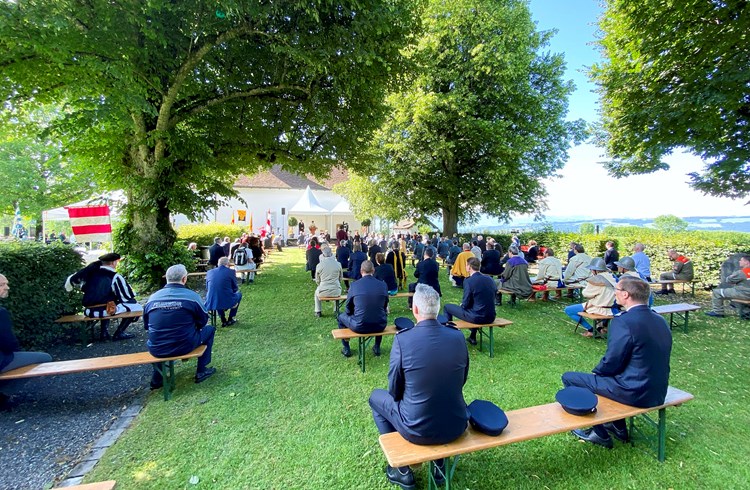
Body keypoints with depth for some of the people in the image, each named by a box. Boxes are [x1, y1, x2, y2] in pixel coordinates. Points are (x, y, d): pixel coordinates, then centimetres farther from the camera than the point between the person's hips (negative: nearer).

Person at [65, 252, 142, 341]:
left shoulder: (91, 273, 5)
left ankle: (104, 332, 27)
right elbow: (126, 297, -8)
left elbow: (71, 280, 20)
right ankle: (119, 334, -2)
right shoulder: (115, 277, -11)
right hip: (107, 311, -7)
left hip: (89, 311, 7)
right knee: (137, 307, 0)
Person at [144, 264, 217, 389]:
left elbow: (146, 326, 10)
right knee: (210, 329, 21)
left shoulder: (152, 297, -2)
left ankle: (156, 379, 37)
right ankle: (201, 371, 23)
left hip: (156, 350, 4)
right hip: (184, 347, -4)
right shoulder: (192, 296, -12)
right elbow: (203, 321, 0)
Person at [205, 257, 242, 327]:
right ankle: (230, 319, 26)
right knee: (239, 293, 27)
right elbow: (235, 289, 6)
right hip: (227, 302, -4)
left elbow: (207, 289, 19)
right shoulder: (231, 272, -3)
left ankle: (223, 320, 32)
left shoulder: (209, 272, 7)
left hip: (211, 303, 4)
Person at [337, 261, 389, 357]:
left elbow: (348, 310, 2)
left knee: (341, 317, 27)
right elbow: (385, 306, 9)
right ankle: (377, 347, 41)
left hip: (359, 327, -2)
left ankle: (346, 349, 35)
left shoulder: (354, 285, -9)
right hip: (380, 326, 2)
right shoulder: (383, 285, -5)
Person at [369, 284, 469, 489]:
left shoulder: (402, 339, -19)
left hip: (417, 429, -3)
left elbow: (395, 391, -7)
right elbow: (461, 382, 6)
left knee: (376, 397, 23)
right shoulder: (458, 336, -8)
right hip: (456, 427, 4)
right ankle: (440, 463, 36)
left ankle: (402, 470, 28)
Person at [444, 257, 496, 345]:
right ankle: (472, 337, 44)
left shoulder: (468, 281, -15)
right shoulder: (490, 279, 3)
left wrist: (462, 304, 10)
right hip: (491, 318, 7)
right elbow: (491, 299, 14)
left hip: (476, 317, -6)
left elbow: (466, 304, -14)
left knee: (447, 307, 11)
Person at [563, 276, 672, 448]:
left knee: (569, 378, 2)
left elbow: (611, 363, -19)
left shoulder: (623, 321, -24)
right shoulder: (660, 320, 3)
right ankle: (618, 427, 35)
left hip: (634, 393, -8)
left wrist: (597, 370, 3)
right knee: (604, 374, 31)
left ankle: (600, 433, 13)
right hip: (658, 392, 9)